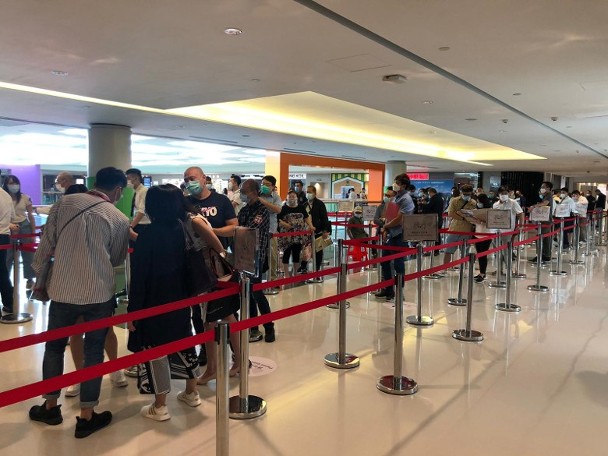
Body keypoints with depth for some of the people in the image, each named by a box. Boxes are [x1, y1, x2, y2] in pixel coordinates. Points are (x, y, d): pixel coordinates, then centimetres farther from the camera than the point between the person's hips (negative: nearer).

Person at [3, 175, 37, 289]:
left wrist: (33, 234, 1)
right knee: (7, 256, 6)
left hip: (24, 227, 1)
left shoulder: (25, 198, 1)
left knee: (28, 254, 6)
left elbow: (31, 216, 3)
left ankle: (29, 279, 16)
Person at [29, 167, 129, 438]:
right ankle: (86, 417, 17)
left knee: (54, 347, 19)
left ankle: (50, 408, 33)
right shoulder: (120, 219, -3)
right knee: (93, 351, 9)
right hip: (99, 294, -2)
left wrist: (38, 275, 16)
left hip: (62, 290, 2)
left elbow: (46, 244, 2)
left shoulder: (64, 203, 0)